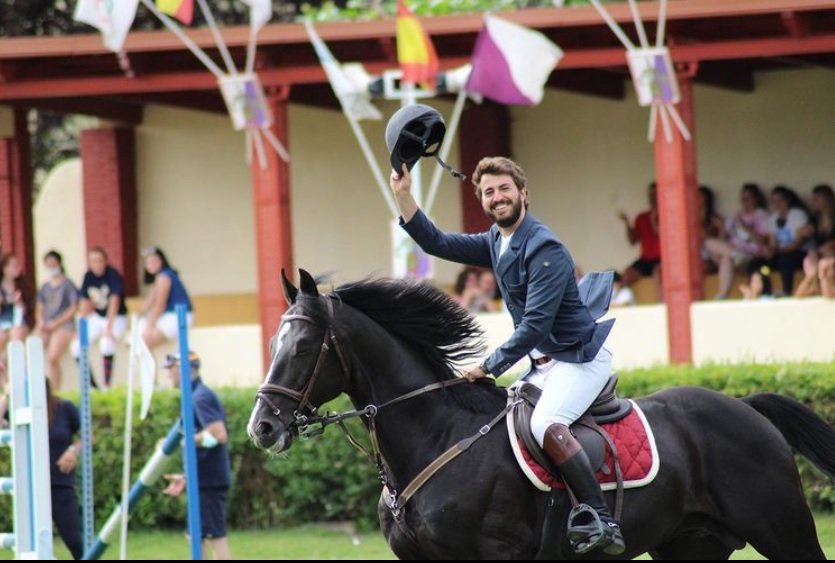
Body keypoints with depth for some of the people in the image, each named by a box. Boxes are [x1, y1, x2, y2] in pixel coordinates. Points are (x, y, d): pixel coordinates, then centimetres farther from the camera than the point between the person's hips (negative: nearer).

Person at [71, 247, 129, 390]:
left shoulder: (113, 275, -17)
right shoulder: (88, 277, -2)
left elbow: (114, 301, -26)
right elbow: (84, 303, 3)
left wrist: (109, 328, -34)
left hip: (116, 319, -6)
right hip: (96, 318, 6)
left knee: (106, 344, -33)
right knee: (77, 347, -11)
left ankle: (106, 386, -22)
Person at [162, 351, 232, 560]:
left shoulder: (201, 397, -14)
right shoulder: (197, 396, 17)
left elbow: (218, 435, -26)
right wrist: (185, 477, 21)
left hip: (210, 481, -10)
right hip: (204, 480, 10)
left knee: (216, 539, -8)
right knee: (197, 537, 12)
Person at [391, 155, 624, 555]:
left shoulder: (544, 249, -19)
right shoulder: (495, 243, 9)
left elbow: (535, 324, -24)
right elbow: (437, 244, 12)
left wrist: (489, 367, -20)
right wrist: (403, 194, 0)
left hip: (580, 357, -10)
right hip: (544, 361, 10)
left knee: (546, 425, -31)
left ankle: (604, 524, -37)